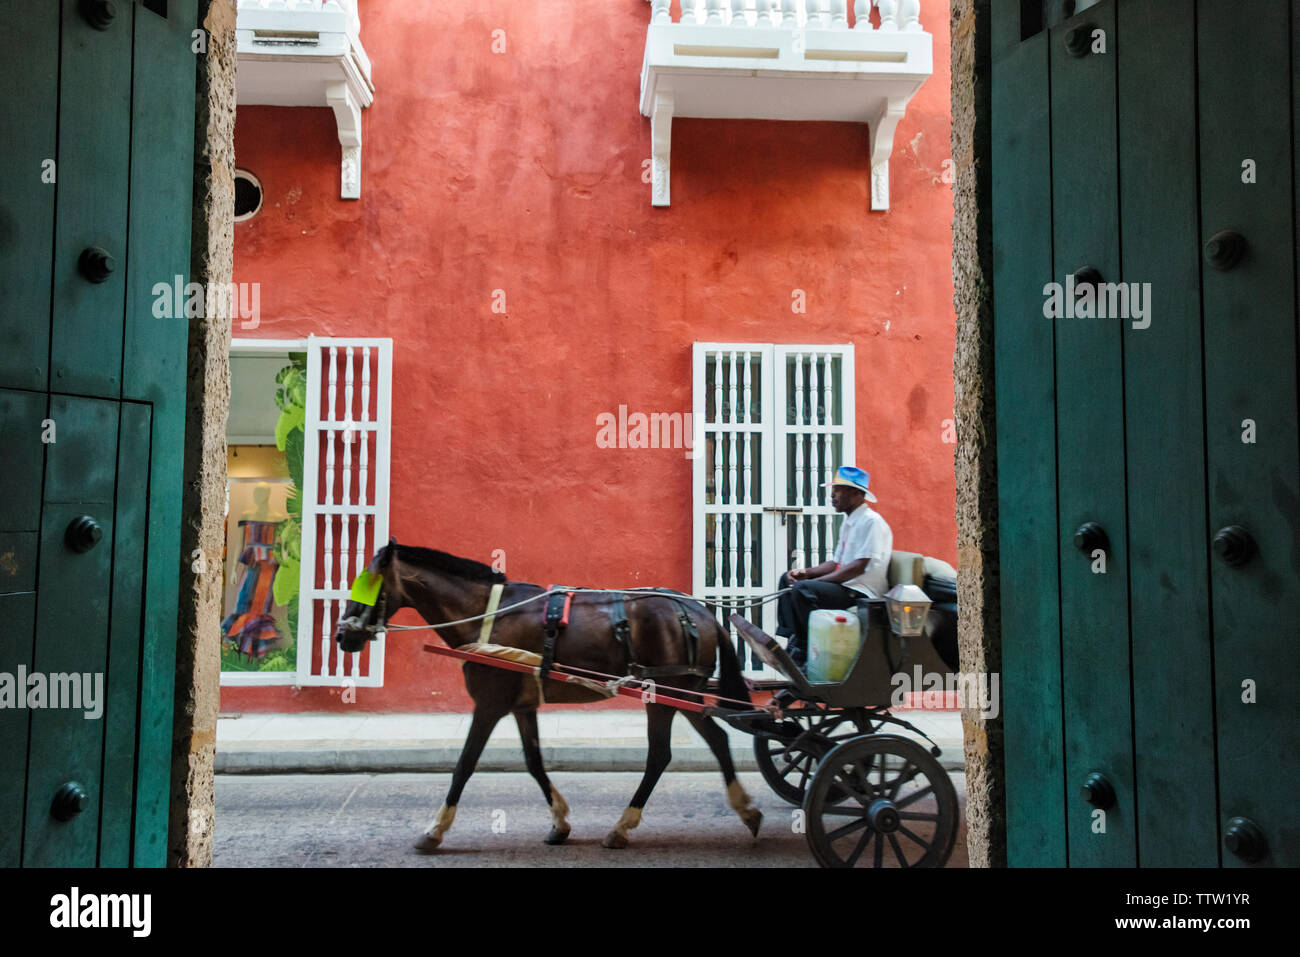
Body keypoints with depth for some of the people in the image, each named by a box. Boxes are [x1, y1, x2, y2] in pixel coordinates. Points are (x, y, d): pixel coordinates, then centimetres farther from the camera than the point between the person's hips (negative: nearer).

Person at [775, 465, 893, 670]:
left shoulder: (871, 521, -14)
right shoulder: (848, 523, 18)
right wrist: (806, 572, 2)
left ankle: (804, 652, -15)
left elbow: (859, 567, -22)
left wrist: (814, 581, -21)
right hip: (845, 586, 11)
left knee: (802, 590, -28)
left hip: (862, 592, -11)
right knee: (788, 579, 10)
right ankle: (791, 642, -4)